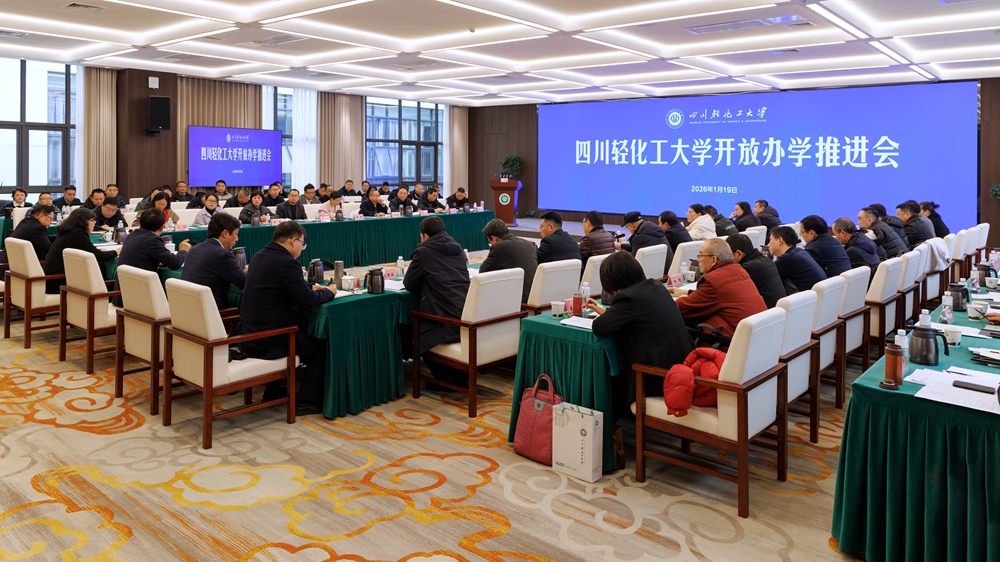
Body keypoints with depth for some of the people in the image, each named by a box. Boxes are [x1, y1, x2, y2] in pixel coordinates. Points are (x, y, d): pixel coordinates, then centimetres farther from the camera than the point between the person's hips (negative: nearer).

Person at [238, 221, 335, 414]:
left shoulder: (259, 256, 9)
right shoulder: (286, 262, -19)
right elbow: (306, 300, -18)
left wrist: (311, 288, 14)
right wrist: (328, 292, -1)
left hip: (248, 335, 9)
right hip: (268, 340, -9)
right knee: (321, 344, 10)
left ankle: (272, 391, 37)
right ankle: (307, 401, 12)